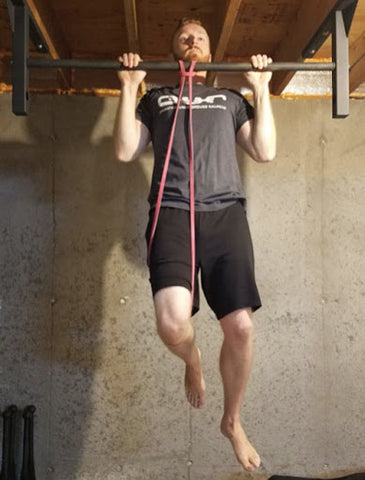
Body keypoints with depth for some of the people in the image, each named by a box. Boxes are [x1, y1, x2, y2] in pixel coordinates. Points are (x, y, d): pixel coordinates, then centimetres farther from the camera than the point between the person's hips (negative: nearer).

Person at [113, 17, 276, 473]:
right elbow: (124, 151, 11)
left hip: (226, 212, 2)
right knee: (173, 323, -25)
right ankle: (193, 361, 15)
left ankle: (232, 420, 18)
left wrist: (261, 90, 14)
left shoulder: (231, 99, 28)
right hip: (173, 212, -1)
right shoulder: (155, 98, 25)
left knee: (240, 327, -8)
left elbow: (265, 151, 16)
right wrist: (128, 88, 9)